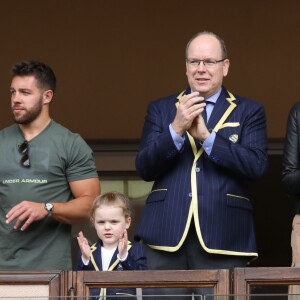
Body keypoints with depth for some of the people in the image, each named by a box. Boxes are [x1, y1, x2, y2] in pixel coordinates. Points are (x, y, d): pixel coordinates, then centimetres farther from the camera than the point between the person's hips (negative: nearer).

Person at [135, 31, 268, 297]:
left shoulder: (249, 112, 8)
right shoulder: (161, 109, 13)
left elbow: (257, 166, -6)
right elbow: (144, 168, 2)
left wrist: (207, 136, -15)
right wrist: (176, 129, -13)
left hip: (222, 236, -1)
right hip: (166, 235, 2)